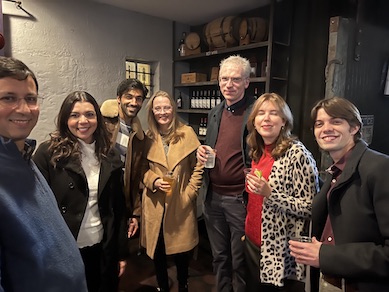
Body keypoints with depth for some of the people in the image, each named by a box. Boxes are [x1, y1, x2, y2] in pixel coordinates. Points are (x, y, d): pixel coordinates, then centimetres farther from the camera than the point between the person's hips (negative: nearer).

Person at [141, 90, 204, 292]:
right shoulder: (147, 137, 2)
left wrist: (189, 193, -7)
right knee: (157, 249, 14)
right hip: (155, 204, 2)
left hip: (181, 204, -1)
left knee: (181, 248, 11)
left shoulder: (187, 133, -3)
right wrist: (154, 181, -11)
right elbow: (143, 169, 7)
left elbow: (198, 166, -3)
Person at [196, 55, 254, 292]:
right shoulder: (215, 113, 9)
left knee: (240, 261, 13)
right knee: (219, 257, 22)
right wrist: (202, 152, -2)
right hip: (213, 197, 6)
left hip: (240, 199, -6)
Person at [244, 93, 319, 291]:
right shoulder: (258, 152, 4)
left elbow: (309, 208, -17)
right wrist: (246, 230, 9)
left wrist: (270, 194, -27)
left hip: (281, 250, -7)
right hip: (253, 243, 7)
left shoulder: (297, 154, -18)